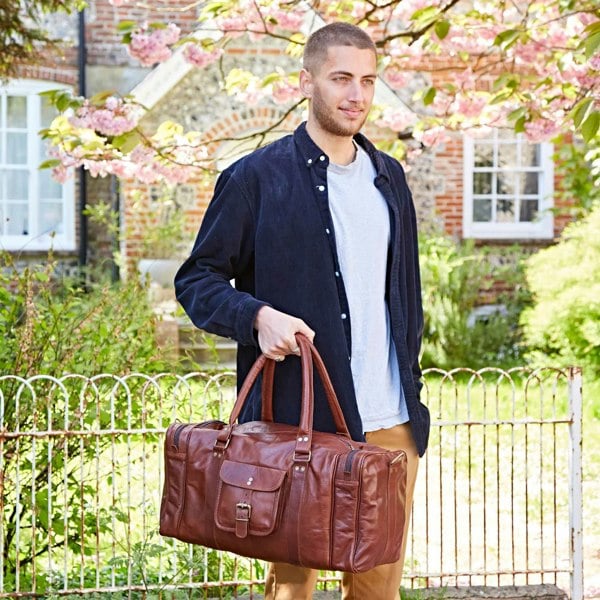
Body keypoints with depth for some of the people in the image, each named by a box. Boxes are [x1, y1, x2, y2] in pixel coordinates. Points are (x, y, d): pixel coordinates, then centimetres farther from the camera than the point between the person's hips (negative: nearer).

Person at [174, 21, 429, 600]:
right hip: (301, 419, -5)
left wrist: (411, 389, 15)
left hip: (392, 422, 5)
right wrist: (259, 316, -20)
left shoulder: (388, 176, 15)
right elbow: (196, 280, -2)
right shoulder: (255, 178, -4)